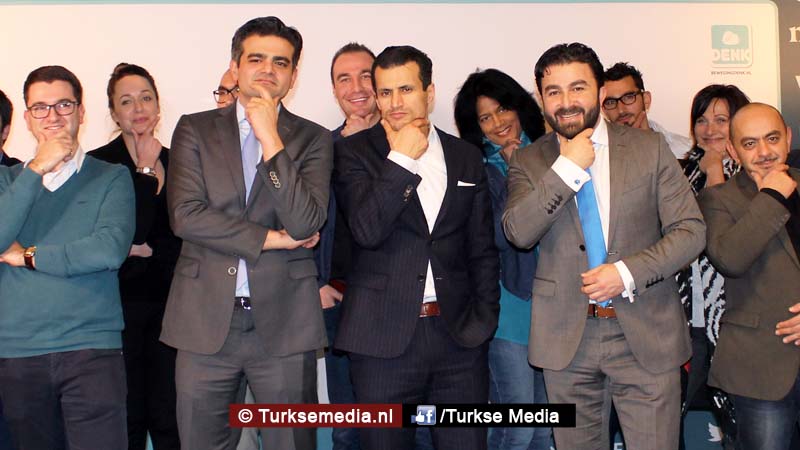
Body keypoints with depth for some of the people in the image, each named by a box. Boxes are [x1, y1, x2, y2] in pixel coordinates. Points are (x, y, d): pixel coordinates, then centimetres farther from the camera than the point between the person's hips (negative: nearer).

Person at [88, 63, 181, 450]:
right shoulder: (99, 164, -1)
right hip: (121, 304, -2)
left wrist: (147, 251, -4)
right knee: (128, 419, 3)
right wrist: (146, 170, -7)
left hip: (167, 302, 3)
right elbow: (128, 233, -12)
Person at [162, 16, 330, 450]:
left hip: (284, 321, 0)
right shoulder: (195, 130, 6)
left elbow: (305, 223, -10)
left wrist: (270, 138, -11)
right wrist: (270, 239, -8)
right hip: (205, 318, 1)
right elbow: (185, 215, -7)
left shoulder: (313, 139, 5)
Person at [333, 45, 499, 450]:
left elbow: (482, 250, 13)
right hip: (383, 338, -2)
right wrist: (402, 159, -14)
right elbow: (366, 230, -15)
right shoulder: (354, 152, 0)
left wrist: (485, 318, 6)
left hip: (460, 336, 3)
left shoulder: (467, 157, 10)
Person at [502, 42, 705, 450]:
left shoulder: (649, 148, 2)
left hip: (645, 333, 0)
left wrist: (629, 272, -13)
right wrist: (568, 167, -16)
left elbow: (691, 230, -1)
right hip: (566, 338, 1)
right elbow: (518, 232, -12)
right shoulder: (528, 162, 3)